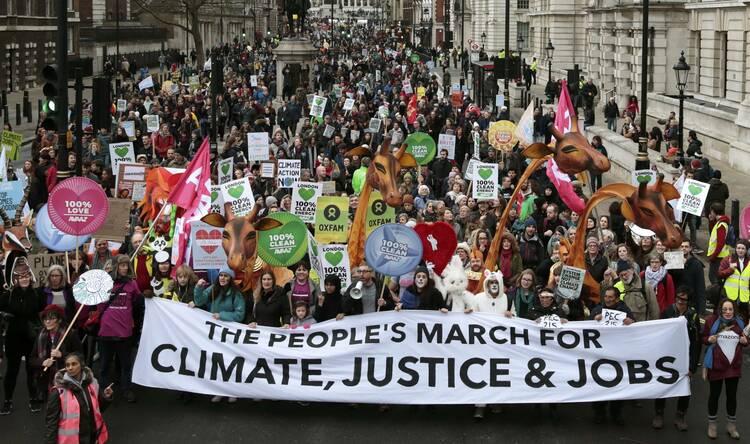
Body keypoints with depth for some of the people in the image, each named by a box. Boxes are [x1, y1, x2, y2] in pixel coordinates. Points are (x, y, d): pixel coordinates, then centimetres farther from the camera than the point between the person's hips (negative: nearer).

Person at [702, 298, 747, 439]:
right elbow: (703, 338, 1)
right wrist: (709, 340, -20)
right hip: (716, 364, -3)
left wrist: (745, 341, -7)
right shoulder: (712, 321, -10)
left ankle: (731, 426, 25)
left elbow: (744, 341, 15)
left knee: (732, 395, 11)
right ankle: (712, 425, 23)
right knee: (714, 394, 8)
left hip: (734, 365, 3)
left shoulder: (739, 322, 1)